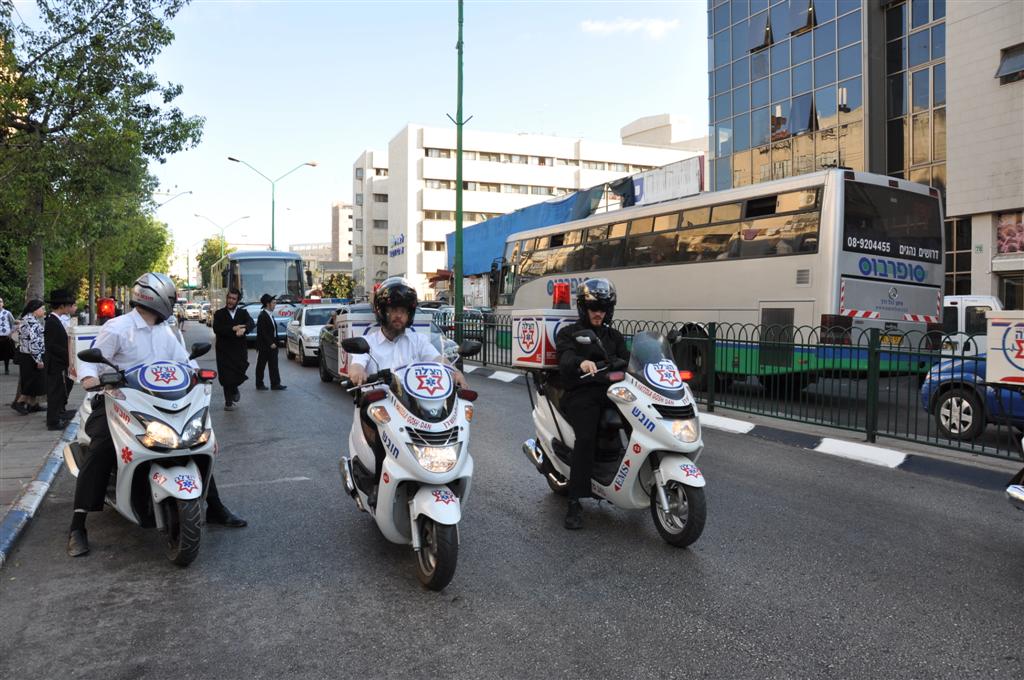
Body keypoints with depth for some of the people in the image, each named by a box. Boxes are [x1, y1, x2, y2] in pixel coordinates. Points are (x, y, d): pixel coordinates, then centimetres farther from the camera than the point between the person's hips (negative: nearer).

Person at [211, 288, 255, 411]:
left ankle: (234, 389, 30)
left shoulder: (243, 312, 9)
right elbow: (216, 329, -11)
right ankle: (228, 402, 12)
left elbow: (251, 323, -10)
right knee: (227, 377, 0)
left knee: (239, 373, -4)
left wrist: (243, 329, -32)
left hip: (240, 349, 1)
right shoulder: (219, 313, 4)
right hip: (224, 350, -1)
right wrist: (233, 329, -22)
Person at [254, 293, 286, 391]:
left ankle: (275, 384, 8)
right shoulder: (262, 316, -15)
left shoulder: (270, 315, 12)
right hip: (264, 346, -8)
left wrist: (274, 343, 8)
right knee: (261, 365, 5)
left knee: (273, 365, 6)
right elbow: (262, 332, -19)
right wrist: (270, 343, -20)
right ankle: (259, 384, 14)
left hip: (271, 345, 8)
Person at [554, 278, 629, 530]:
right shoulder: (568, 333, 9)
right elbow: (564, 359, -12)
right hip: (581, 395, -4)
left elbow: (627, 361, 10)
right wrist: (581, 362, -36)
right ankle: (574, 502, -26)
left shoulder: (614, 336, 25)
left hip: (611, 391, 5)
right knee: (586, 438, -30)